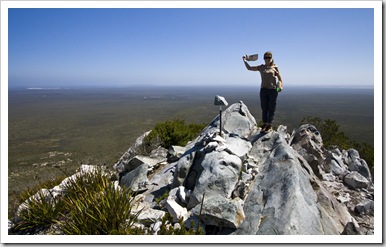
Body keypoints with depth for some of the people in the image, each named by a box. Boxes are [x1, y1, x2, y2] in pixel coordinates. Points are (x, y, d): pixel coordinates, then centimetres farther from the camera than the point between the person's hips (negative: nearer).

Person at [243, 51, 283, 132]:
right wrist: (245, 61, 5)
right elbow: (249, 68, 16)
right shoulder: (261, 67, 11)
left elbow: (280, 78, 8)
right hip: (263, 89, 2)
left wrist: (280, 86, -10)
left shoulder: (275, 67, 6)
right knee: (264, 108, 6)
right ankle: (264, 124, 15)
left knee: (271, 107, 1)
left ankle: (269, 125, 9)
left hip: (273, 90, -2)